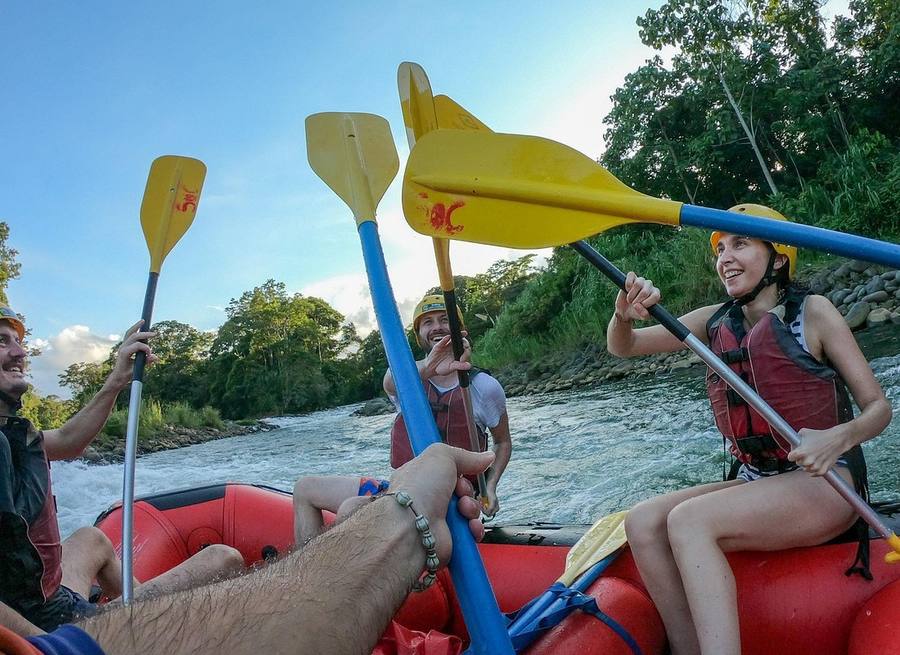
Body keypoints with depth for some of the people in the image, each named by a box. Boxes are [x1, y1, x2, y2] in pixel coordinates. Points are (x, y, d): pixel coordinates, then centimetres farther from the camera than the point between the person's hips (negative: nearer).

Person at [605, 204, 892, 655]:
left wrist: (838, 438, -26)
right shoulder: (715, 321, 9)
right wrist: (624, 315, -19)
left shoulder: (812, 312, -4)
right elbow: (622, 347, 5)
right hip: (755, 483, 5)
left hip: (826, 484, -5)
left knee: (688, 519, -29)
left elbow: (878, 407, -3)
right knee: (643, 522, -18)